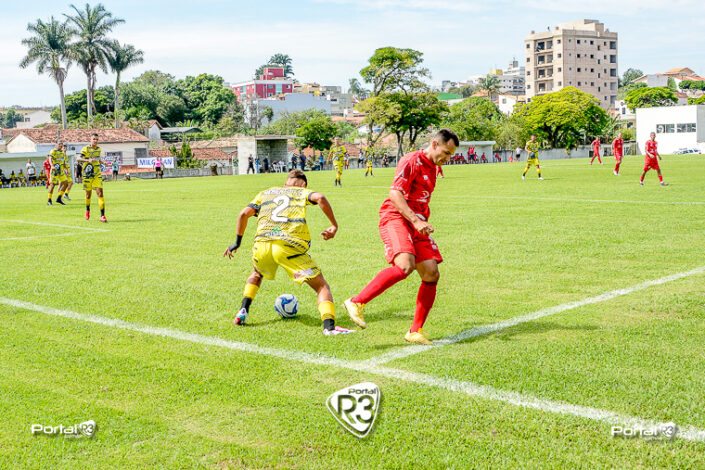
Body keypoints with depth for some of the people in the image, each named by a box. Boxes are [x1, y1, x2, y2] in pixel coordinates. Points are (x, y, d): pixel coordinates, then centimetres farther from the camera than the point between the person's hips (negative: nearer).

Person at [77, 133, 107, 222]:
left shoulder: (99, 149, 8)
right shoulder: (86, 149, -7)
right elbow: (78, 158, -21)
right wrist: (88, 160, -34)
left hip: (97, 175, 3)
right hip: (87, 175, -3)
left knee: (100, 193, -11)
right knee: (88, 194, 8)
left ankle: (102, 216, -14)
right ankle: (87, 210, 37)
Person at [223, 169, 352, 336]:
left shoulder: (265, 193, 30)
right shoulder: (302, 192, 22)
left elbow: (244, 214, 18)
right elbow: (320, 198, -1)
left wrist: (237, 242, 27)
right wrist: (334, 225, 4)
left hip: (262, 244, 4)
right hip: (290, 245, -3)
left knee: (256, 275, 38)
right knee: (322, 286, 4)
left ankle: (243, 312, 24)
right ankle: (329, 326, -18)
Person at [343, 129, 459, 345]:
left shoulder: (432, 167, 21)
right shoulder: (412, 161, -7)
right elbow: (395, 193, -18)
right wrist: (415, 220, -25)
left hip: (417, 224, 9)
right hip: (395, 218, -9)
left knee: (432, 274, -3)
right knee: (405, 265, -31)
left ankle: (415, 331, 6)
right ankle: (357, 302, -22)